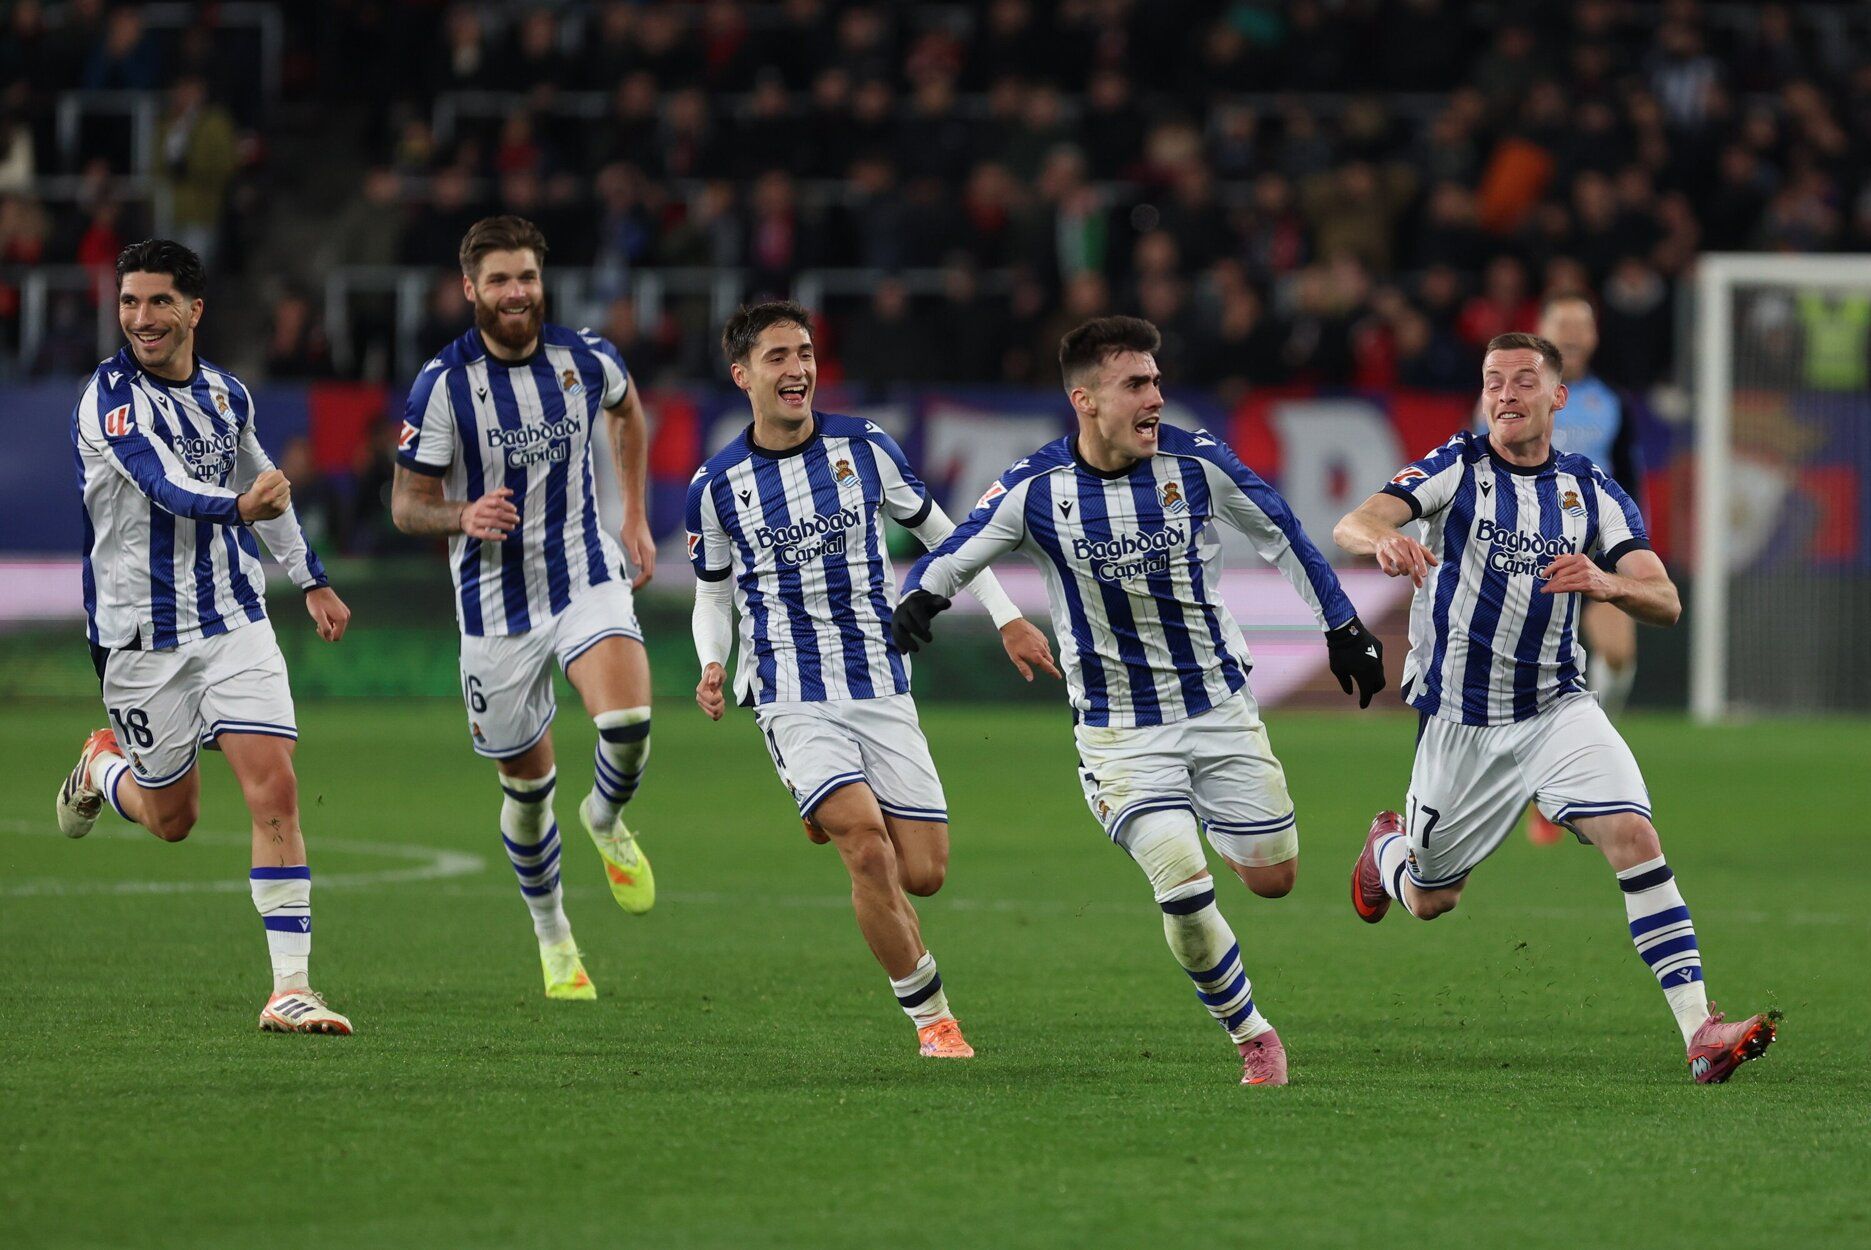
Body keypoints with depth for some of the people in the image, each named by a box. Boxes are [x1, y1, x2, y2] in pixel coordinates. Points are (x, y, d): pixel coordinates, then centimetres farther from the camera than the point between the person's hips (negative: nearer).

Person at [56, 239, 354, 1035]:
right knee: (172, 818, 8)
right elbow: (168, 486, -30)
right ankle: (102, 768, 44)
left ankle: (290, 989, -12)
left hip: (233, 619, 4)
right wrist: (240, 504, -49)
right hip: (142, 634, -4)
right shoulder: (110, 397, -14)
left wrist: (312, 580, 30)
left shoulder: (226, 395, 5)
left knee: (275, 789, -12)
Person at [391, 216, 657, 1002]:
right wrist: (463, 516, -27)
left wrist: (635, 518, 19)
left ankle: (607, 818, 10)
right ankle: (552, 937, 31)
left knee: (627, 720, -25)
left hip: (586, 576, 1)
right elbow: (406, 505, -6)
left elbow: (626, 410, 21)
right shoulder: (442, 385, -12)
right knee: (528, 783, 7)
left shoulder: (586, 359, -3)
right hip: (497, 604, -1)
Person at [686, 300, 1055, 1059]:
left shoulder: (864, 448, 2)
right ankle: (930, 1014, -7)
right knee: (869, 849, -22)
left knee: (923, 874, -4)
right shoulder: (717, 485, 0)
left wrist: (1007, 618, 11)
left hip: (881, 690, 2)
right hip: (793, 700, -2)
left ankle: (840, 818, 30)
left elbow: (938, 532, 14)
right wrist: (713, 666, -6)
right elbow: (713, 593, 13)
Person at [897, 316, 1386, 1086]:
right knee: (1183, 890, -17)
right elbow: (954, 555, -6)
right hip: (1118, 727, -2)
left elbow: (1280, 535, 6)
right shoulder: (1036, 489, -13)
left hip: (1219, 705, 2)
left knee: (1273, 878, 5)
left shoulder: (1196, 463, -9)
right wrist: (918, 597, -29)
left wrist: (1340, 624, 9)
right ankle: (1252, 1038, 4)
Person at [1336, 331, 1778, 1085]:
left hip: (1556, 708, 1)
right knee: (1429, 902, 11)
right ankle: (1387, 849, 50)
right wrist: (1386, 539, -44)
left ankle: (1698, 1029, -25)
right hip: (1459, 722, -1)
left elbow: (1665, 601, -7)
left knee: (1633, 835, -22)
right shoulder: (1455, 469, -4)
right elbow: (1351, 526, -20)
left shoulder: (1590, 491, 3)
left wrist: (1606, 583, -30)